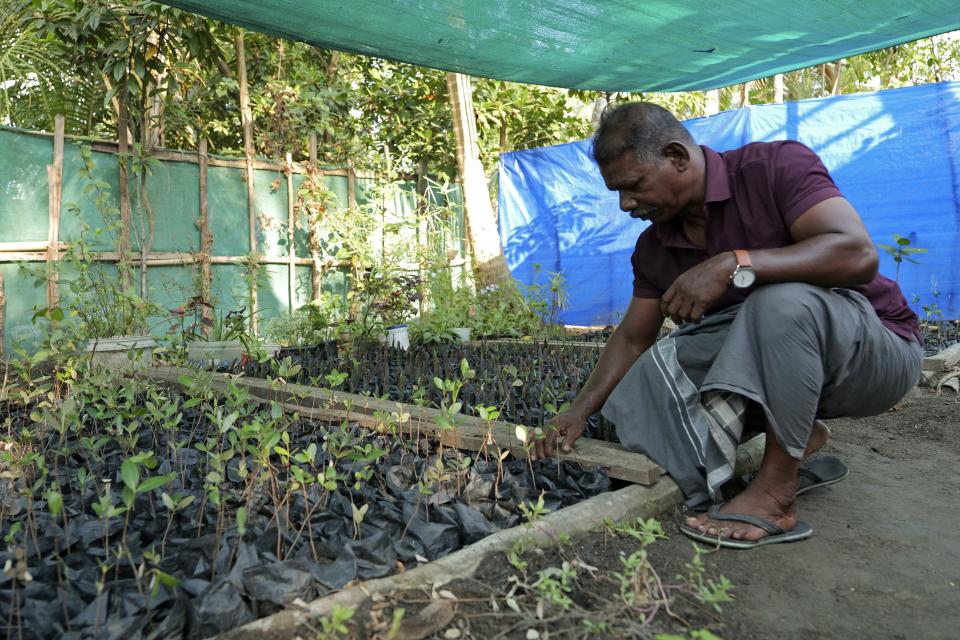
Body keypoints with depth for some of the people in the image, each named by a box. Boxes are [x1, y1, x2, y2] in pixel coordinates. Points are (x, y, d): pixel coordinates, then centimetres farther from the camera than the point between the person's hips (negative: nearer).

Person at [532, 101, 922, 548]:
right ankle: (794, 438, -2)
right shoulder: (655, 247, 2)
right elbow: (632, 338, 6)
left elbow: (858, 253, -30)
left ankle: (775, 496, -25)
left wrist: (733, 266, -38)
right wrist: (579, 411, -4)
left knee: (783, 300, -38)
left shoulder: (777, 165, -17)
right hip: (765, 364, 6)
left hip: (876, 351, -6)